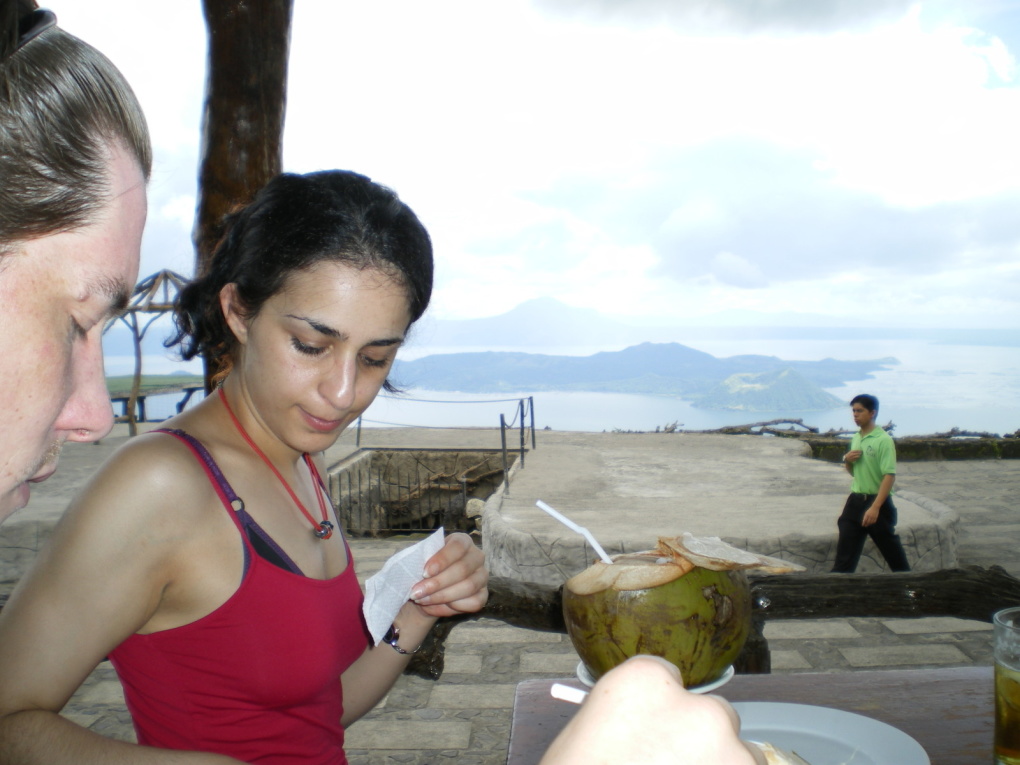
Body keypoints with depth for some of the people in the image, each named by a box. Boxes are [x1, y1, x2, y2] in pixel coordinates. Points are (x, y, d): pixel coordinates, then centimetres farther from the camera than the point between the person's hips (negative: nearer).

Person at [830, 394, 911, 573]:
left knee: (892, 550, 9)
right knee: (845, 552, 3)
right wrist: (847, 460, -1)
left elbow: (890, 476, -20)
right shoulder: (855, 439, 10)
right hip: (855, 501, 7)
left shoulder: (883, 440, -14)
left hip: (877, 502, -6)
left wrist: (875, 508, -27)